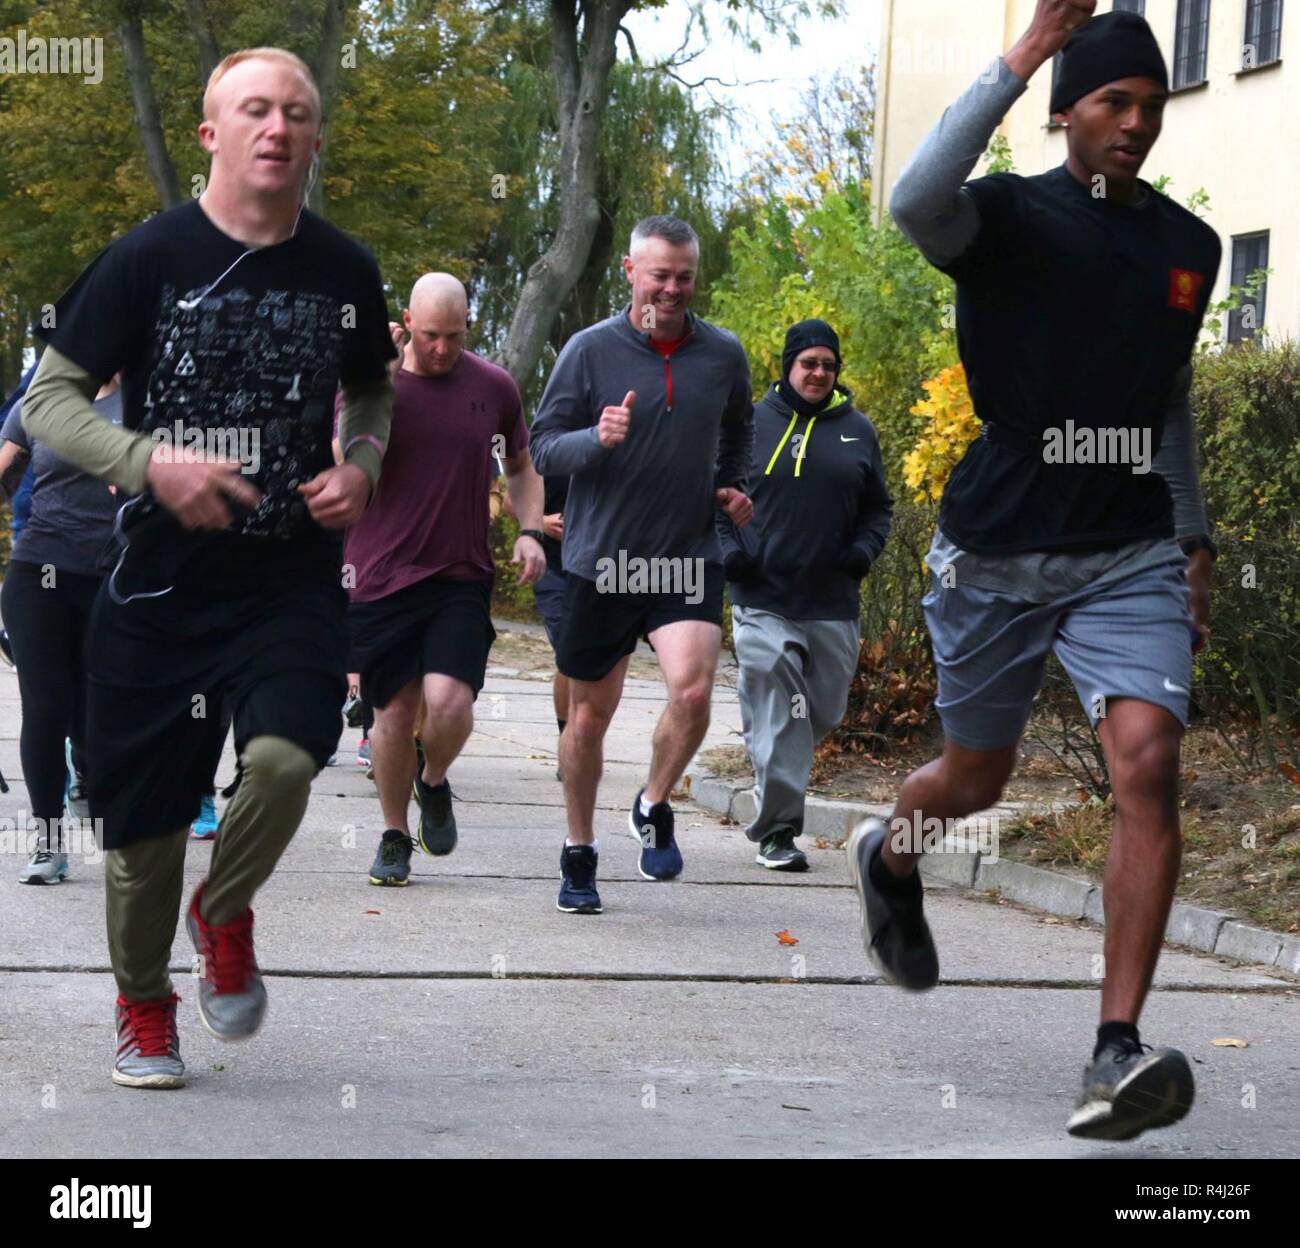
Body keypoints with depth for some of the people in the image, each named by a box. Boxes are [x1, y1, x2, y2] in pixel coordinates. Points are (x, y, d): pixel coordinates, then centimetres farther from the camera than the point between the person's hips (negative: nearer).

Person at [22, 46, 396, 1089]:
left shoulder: (344, 271, 4)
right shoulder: (148, 259, -6)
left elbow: (374, 396, 22)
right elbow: (48, 400, -3)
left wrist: (361, 468, 0)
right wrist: (150, 464, -19)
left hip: (293, 581, 1)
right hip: (161, 580, -1)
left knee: (285, 758, -23)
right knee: (146, 816, 5)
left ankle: (226, 915, 9)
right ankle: (144, 1011, 30)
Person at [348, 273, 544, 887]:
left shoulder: (494, 387, 4)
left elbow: (521, 467, 20)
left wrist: (529, 530, 3)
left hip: (462, 577, 0)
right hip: (381, 576, 0)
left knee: (449, 700, -17)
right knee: (395, 712, 4)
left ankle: (433, 781, 16)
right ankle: (394, 836, 26)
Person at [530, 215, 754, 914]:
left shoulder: (724, 354, 4)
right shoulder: (591, 350, -5)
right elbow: (541, 447, -4)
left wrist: (732, 485, 8)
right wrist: (598, 439, -22)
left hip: (688, 560, 1)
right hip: (599, 562, -1)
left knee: (692, 689, -21)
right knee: (590, 713, 9)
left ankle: (654, 808, 6)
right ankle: (579, 852, 27)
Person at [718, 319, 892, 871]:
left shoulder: (857, 431, 10)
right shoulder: (752, 423, 3)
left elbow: (878, 506, 19)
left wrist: (864, 549, 0)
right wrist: (728, 550, -6)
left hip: (833, 604, 3)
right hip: (763, 602, -3)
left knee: (822, 712, 10)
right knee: (776, 714, -10)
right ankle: (777, 830, -7)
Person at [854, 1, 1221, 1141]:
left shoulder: (1188, 246, 8)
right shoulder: (1009, 216, -7)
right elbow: (917, 203, -31)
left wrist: (1197, 540, 20)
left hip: (1130, 561, 2)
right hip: (996, 554, -2)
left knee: (1148, 761, -19)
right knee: (976, 779, 14)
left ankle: (1119, 1051, -19)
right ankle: (888, 854, 53)